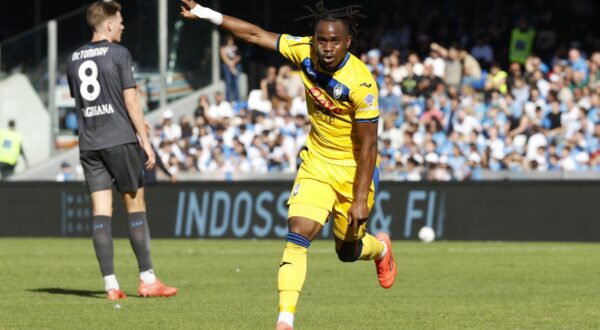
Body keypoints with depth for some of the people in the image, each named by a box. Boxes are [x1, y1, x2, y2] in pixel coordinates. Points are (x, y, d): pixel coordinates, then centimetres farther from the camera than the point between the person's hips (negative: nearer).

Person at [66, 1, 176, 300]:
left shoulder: (74, 59, 12)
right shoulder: (118, 54, -6)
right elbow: (131, 101, -9)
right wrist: (145, 140, -5)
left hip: (88, 144, 5)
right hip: (120, 140, -5)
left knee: (100, 209, 1)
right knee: (135, 206, 3)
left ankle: (110, 284, -3)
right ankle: (147, 279, 4)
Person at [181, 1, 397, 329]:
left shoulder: (361, 83, -27)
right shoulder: (304, 51, -14)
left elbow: (368, 146, -22)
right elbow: (256, 34, -4)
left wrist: (360, 200, -21)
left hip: (353, 168, -3)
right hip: (316, 163, 3)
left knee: (348, 251, 14)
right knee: (297, 235, -16)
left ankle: (380, 248, 52)